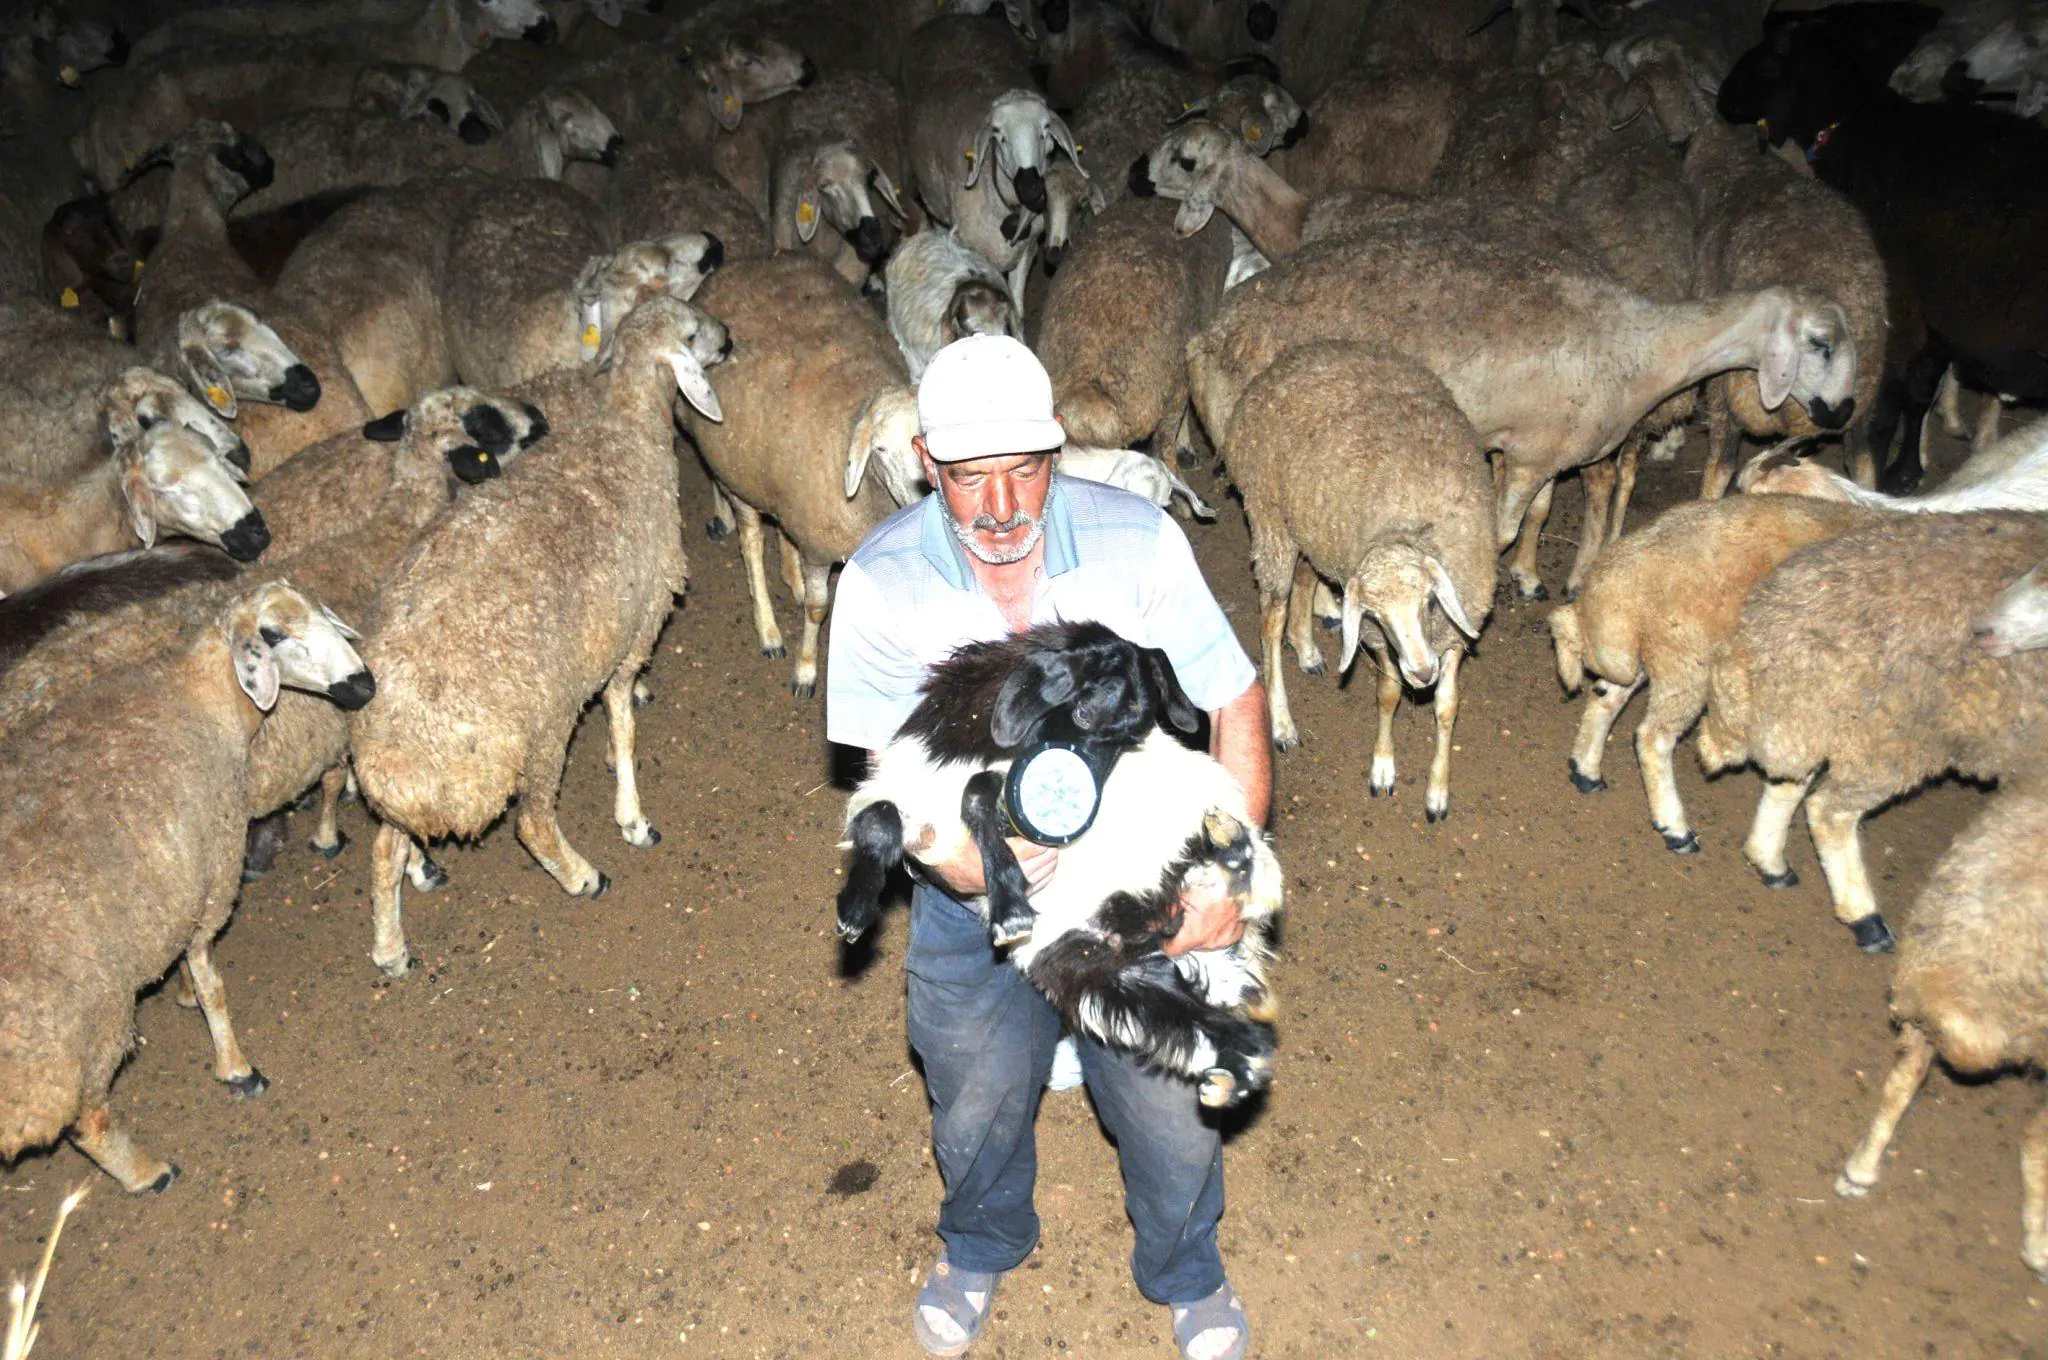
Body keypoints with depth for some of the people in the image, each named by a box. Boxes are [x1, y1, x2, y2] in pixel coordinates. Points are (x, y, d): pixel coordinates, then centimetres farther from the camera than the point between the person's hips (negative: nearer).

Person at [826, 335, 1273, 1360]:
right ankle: (982, 1248, 57)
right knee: (977, 1105, 21)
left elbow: (1237, 706, -15)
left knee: (1170, 1105, 14)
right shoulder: (881, 582, -18)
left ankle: (1185, 1272, 49)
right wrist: (975, 859, -35)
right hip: (974, 899, 1)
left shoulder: (1138, 541, -19)